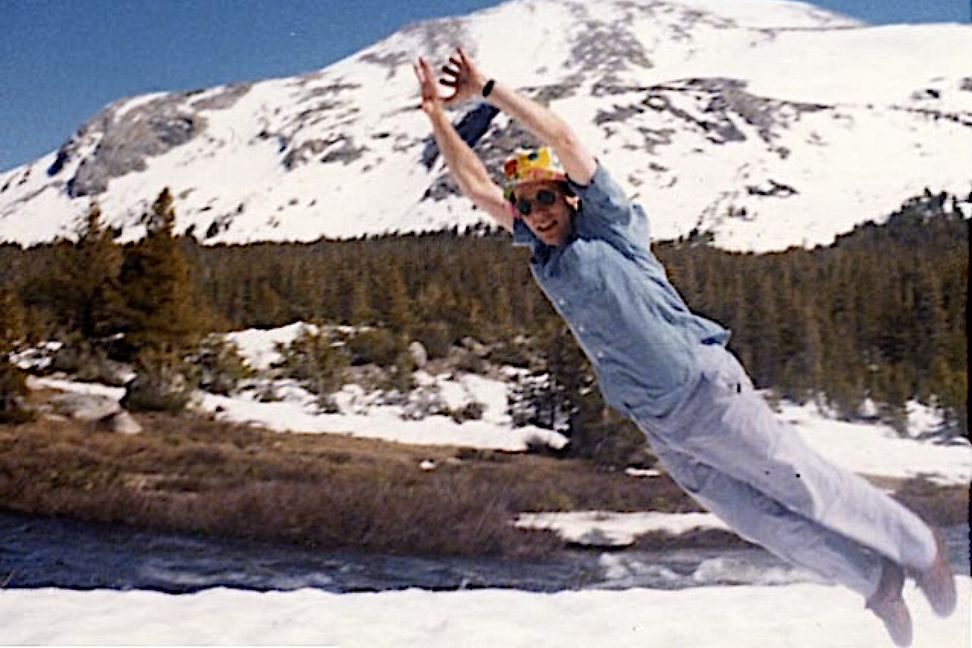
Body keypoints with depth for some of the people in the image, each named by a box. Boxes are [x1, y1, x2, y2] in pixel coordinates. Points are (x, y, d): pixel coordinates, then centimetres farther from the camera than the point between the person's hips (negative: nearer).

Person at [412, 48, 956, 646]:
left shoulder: (608, 224, -4)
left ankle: (921, 548, 24)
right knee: (766, 522, 9)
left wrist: (488, 90, -9)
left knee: (807, 488, 2)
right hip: (660, 429, 6)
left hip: (707, 390, -6)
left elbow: (560, 136, -12)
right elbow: (476, 184, 11)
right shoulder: (540, 253, 10)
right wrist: (436, 112, 8)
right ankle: (878, 581, 26)